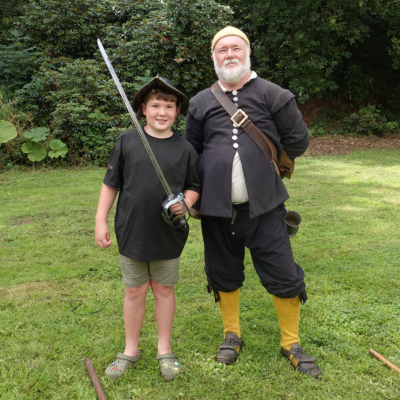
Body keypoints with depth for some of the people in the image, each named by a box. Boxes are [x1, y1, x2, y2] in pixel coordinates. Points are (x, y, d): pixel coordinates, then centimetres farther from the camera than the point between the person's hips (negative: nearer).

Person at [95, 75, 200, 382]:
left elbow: (193, 186, 6)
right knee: (134, 291, 13)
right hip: (132, 231, 0)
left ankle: (165, 350, 30)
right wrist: (101, 220, 0)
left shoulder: (185, 148, -3)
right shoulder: (127, 141, -4)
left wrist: (186, 202, -15)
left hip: (168, 234, 0)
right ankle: (131, 350, 31)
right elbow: (111, 183, 2)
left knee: (164, 289, 13)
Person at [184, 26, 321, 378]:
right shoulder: (201, 102, 7)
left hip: (264, 206, -2)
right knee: (224, 274, 15)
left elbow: (298, 141, 4)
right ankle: (232, 335, 37)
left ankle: (292, 344, 24)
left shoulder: (273, 95, 0)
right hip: (217, 207, 3)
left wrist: (263, 160, 7)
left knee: (283, 275, 2)